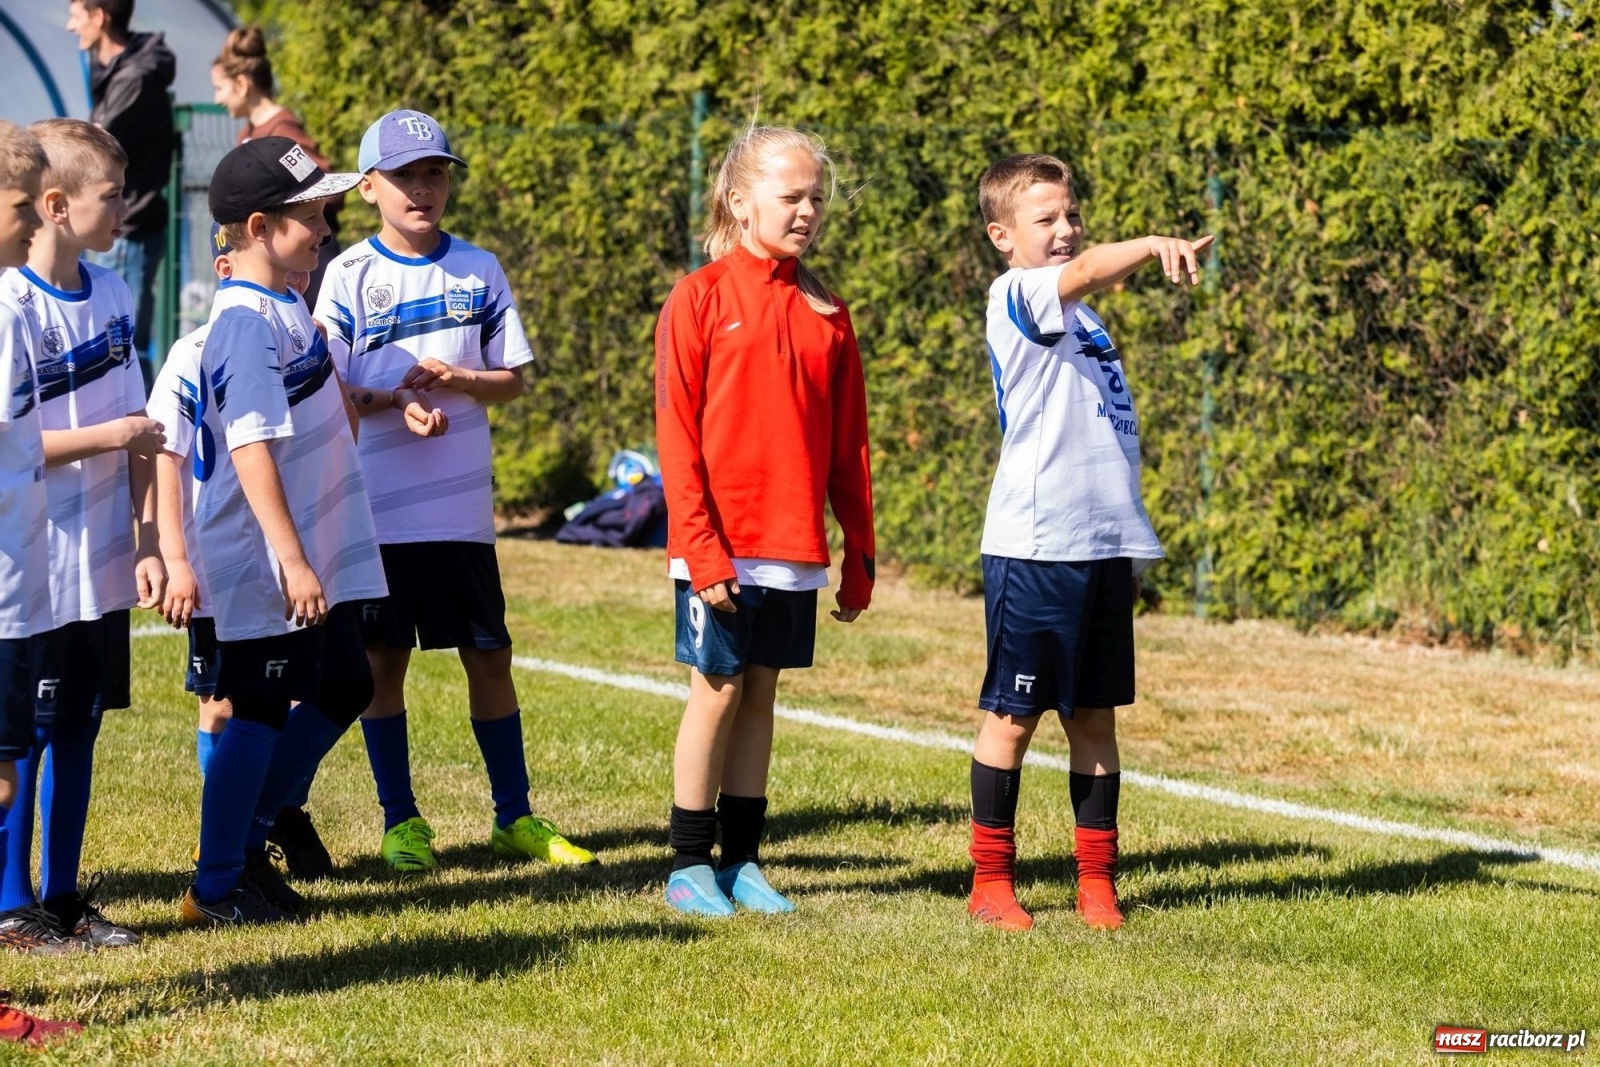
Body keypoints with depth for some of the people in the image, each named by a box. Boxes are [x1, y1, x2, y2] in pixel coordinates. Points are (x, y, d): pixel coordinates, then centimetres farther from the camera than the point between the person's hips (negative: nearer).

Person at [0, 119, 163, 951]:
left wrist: (146, 539, 6)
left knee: (80, 727, 13)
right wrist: (103, 436, -18)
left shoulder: (110, 295, 7)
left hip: (101, 565, 7)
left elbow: (137, 430, 11)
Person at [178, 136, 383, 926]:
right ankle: (216, 887, 10)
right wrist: (292, 561, -28)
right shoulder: (247, 322, -20)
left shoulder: (286, 308, 10)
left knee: (342, 688, 16)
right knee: (260, 711, -1)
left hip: (316, 551, 10)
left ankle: (247, 840, 26)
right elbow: (250, 448, -25)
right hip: (267, 563, -10)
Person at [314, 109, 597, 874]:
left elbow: (512, 379, 6)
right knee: (384, 659, 4)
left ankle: (514, 817, 16)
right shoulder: (350, 275, -1)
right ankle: (401, 821, 15)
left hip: (461, 507, 2)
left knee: (488, 655, 6)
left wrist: (455, 380, -14)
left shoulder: (479, 270, 6)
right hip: (377, 508, -2)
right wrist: (396, 401, -21)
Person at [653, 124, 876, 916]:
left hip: (795, 550, 4)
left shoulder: (826, 314, 8)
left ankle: (741, 859, 15)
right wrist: (701, 548, -14)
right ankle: (690, 865, 9)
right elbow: (676, 434, -8)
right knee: (718, 693, 0)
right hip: (721, 549, -4)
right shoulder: (700, 299, -5)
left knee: (761, 695, 9)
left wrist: (859, 556, 8)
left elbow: (849, 444, 10)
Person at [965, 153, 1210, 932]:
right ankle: (991, 882, 9)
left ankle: (1097, 882, 13)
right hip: (1033, 546, -7)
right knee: (1013, 717, 1)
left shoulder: (1084, 316, 18)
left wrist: (1130, 544, 18)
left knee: (1095, 717, 9)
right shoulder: (1013, 298, -7)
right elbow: (1079, 274, -29)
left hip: (1105, 545, 7)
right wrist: (1153, 246, -48)